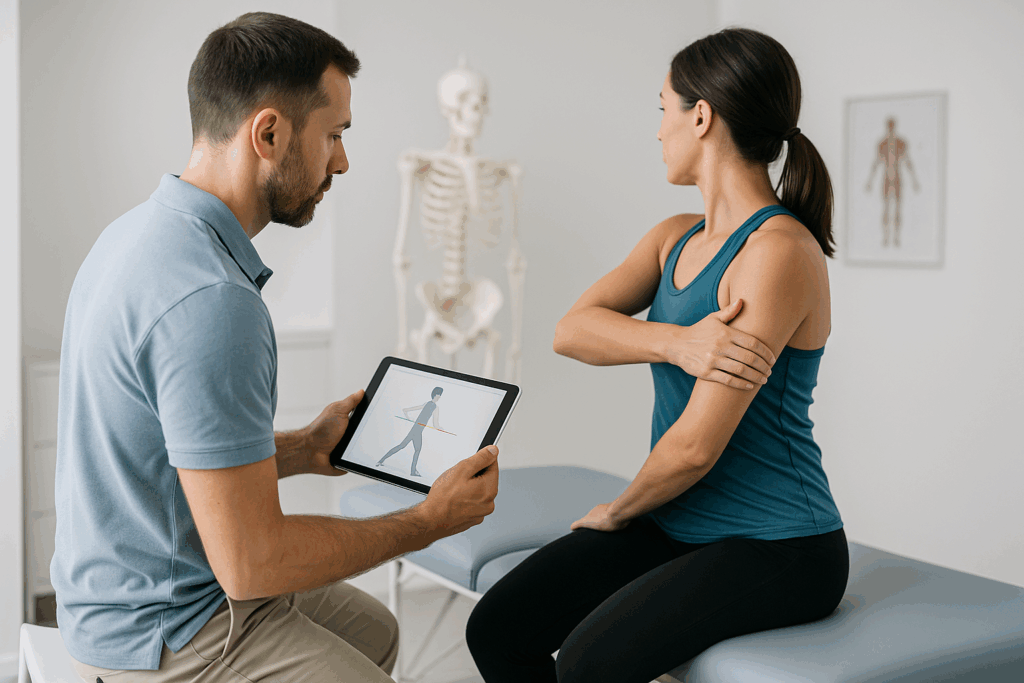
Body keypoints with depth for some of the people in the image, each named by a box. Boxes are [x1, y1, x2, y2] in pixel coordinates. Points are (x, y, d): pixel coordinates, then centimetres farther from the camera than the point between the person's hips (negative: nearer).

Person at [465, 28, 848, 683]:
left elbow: (695, 446, -21)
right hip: (676, 525, 8)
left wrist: (616, 511, -3)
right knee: (497, 629, -6)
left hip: (777, 551, -7)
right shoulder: (676, 238, 9)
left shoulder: (780, 253, -19)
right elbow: (571, 331, -7)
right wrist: (675, 342, -25)